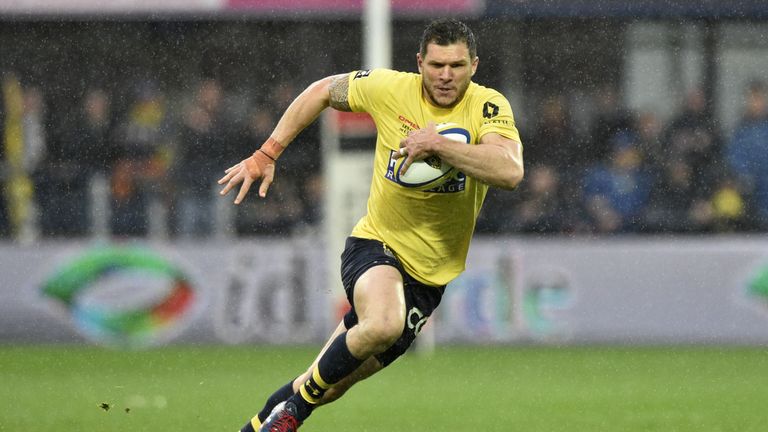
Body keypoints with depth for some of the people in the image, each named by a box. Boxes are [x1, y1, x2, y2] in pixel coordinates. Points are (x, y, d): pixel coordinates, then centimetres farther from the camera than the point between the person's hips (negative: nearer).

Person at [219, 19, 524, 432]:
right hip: (375, 243, -1)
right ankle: (299, 398, -12)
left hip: (429, 272, 2)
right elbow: (322, 91, 10)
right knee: (383, 324, -36)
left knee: (330, 387, 7)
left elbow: (510, 171, -32)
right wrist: (266, 154, 7)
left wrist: (439, 144, -38)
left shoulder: (488, 106, -13)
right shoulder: (389, 88, -9)